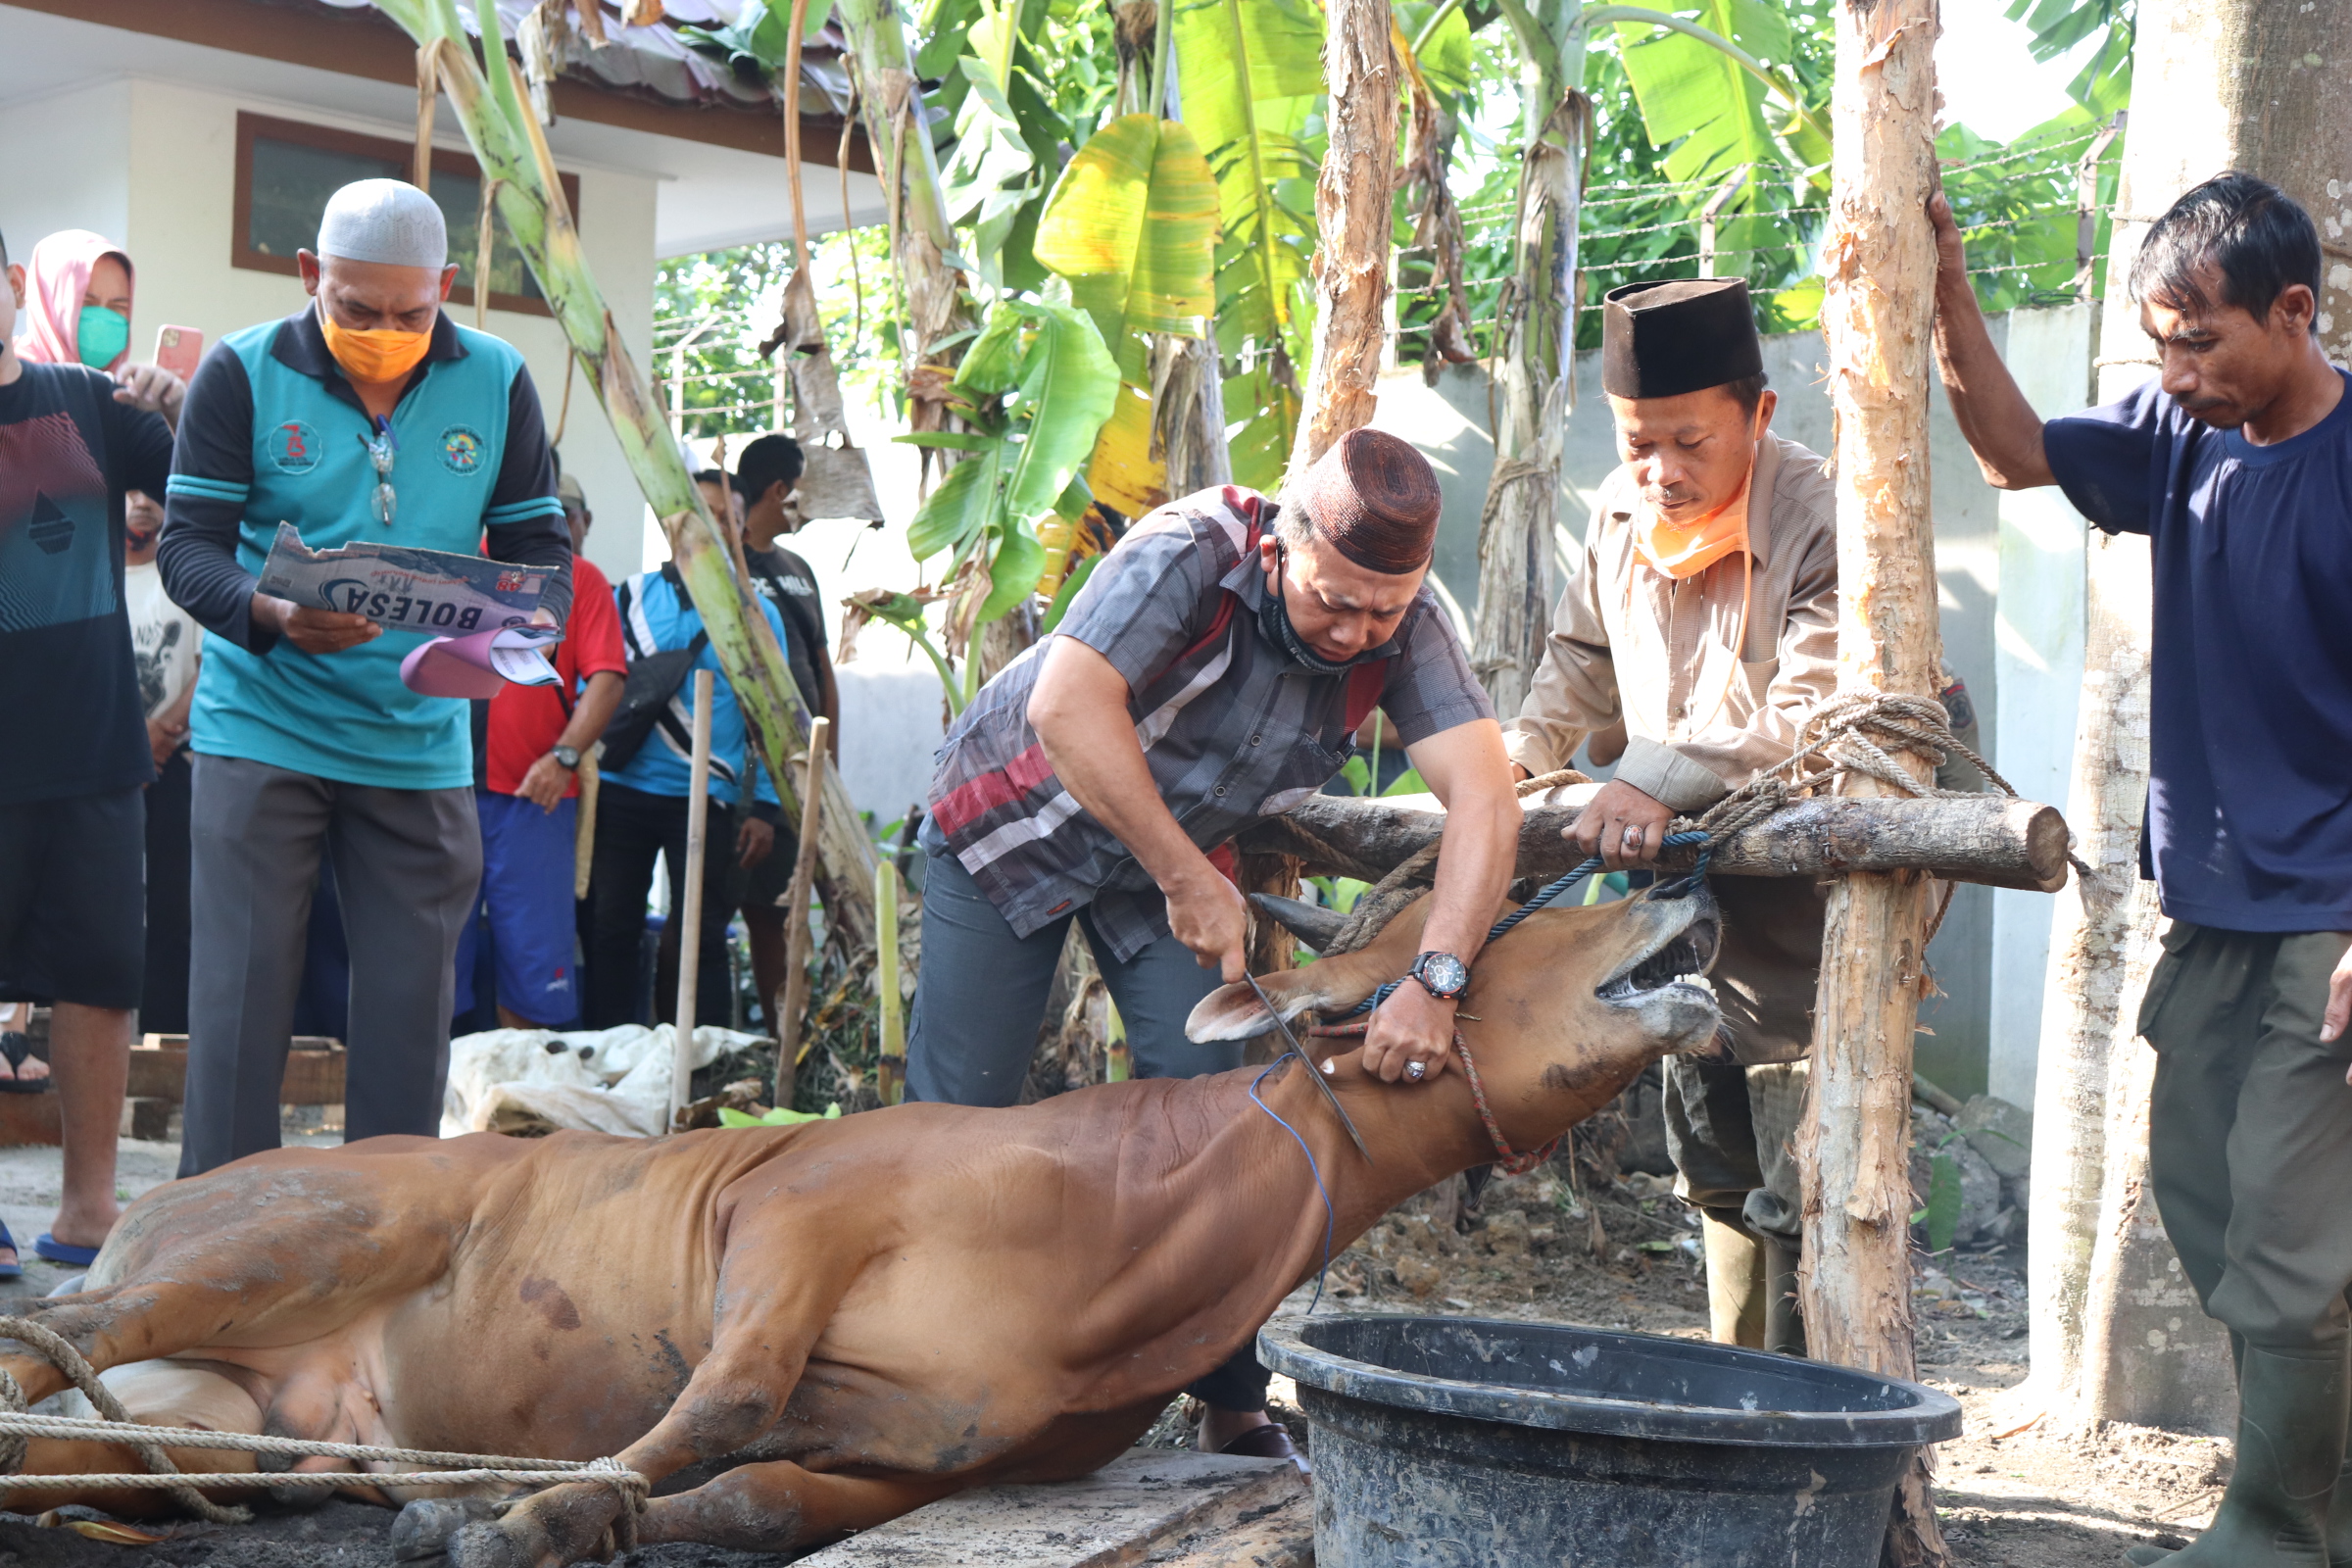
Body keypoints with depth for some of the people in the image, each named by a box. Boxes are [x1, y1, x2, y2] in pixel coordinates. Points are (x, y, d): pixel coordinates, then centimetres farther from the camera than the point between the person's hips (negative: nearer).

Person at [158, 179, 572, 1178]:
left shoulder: (497, 382, 2)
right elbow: (189, 542, -7)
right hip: (264, 727, -2)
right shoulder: (244, 372, -4)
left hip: (421, 743, 2)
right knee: (242, 992, -3)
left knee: (410, 1001, 6)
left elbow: (541, 546, 4)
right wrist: (273, 615, -28)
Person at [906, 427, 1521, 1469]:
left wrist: (1435, 981, -46)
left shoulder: (1406, 631, -20)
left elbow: (1484, 795, -31)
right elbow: (1066, 707, -42)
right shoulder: (1192, 555, -32)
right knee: (959, 1109, -4)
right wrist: (1190, 883, -40)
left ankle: (1236, 1411, 6)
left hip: (1180, 856, 4)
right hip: (1015, 824, -4)